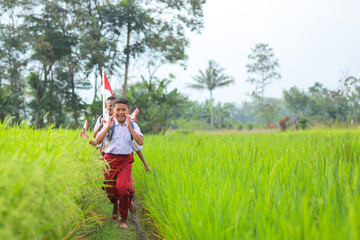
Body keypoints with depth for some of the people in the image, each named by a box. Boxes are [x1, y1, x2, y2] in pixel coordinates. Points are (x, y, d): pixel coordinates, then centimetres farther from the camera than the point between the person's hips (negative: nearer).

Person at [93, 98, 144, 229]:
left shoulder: (133, 125, 4)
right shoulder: (109, 125, 2)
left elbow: (140, 142, -12)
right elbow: (96, 142, -9)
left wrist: (129, 127, -16)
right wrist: (108, 127, -16)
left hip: (126, 160, -1)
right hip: (110, 159, 1)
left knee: (122, 188, -20)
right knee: (110, 190, 4)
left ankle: (123, 220, -1)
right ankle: (115, 204, 44)